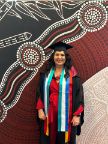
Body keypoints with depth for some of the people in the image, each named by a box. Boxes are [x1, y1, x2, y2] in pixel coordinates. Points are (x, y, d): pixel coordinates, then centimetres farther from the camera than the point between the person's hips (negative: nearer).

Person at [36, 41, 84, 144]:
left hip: (65, 115, -3)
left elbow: (78, 95, -7)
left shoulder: (72, 75, -6)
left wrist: (77, 115, -11)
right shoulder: (46, 74, 5)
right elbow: (40, 93, 7)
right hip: (49, 114, 3)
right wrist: (40, 109, -2)